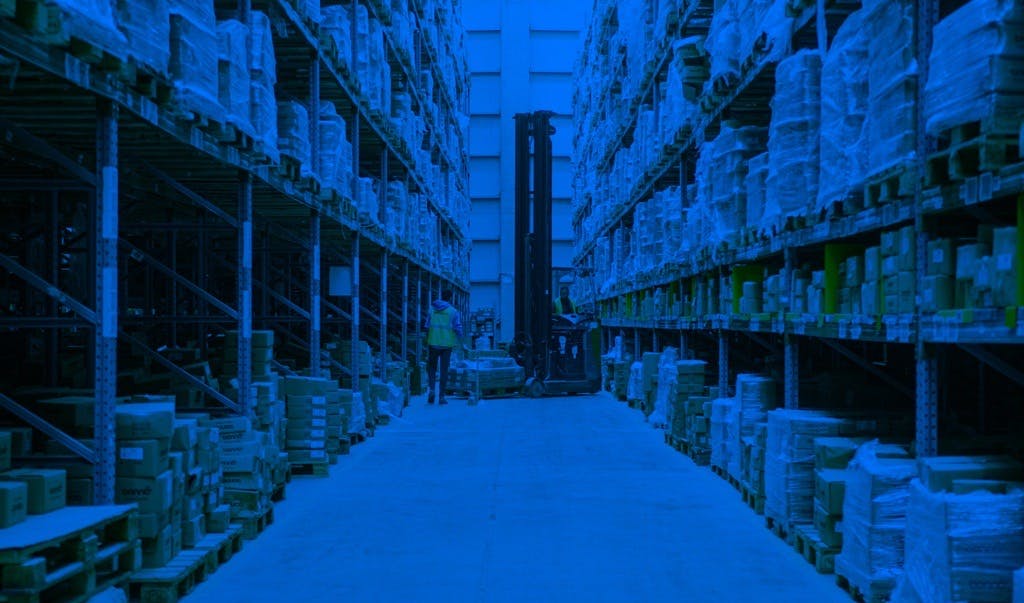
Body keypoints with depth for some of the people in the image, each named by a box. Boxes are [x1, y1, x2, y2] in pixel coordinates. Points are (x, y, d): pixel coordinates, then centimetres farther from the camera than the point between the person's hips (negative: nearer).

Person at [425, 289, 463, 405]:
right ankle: (441, 396, 6)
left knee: (432, 367, 15)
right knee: (444, 370, 5)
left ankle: (432, 389, -6)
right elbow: (458, 328, -4)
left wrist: (427, 342, 13)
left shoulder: (432, 309, 4)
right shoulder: (453, 311, -4)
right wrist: (459, 339, 15)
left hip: (433, 343, 2)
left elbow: (427, 327, 4)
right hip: (447, 344, -2)